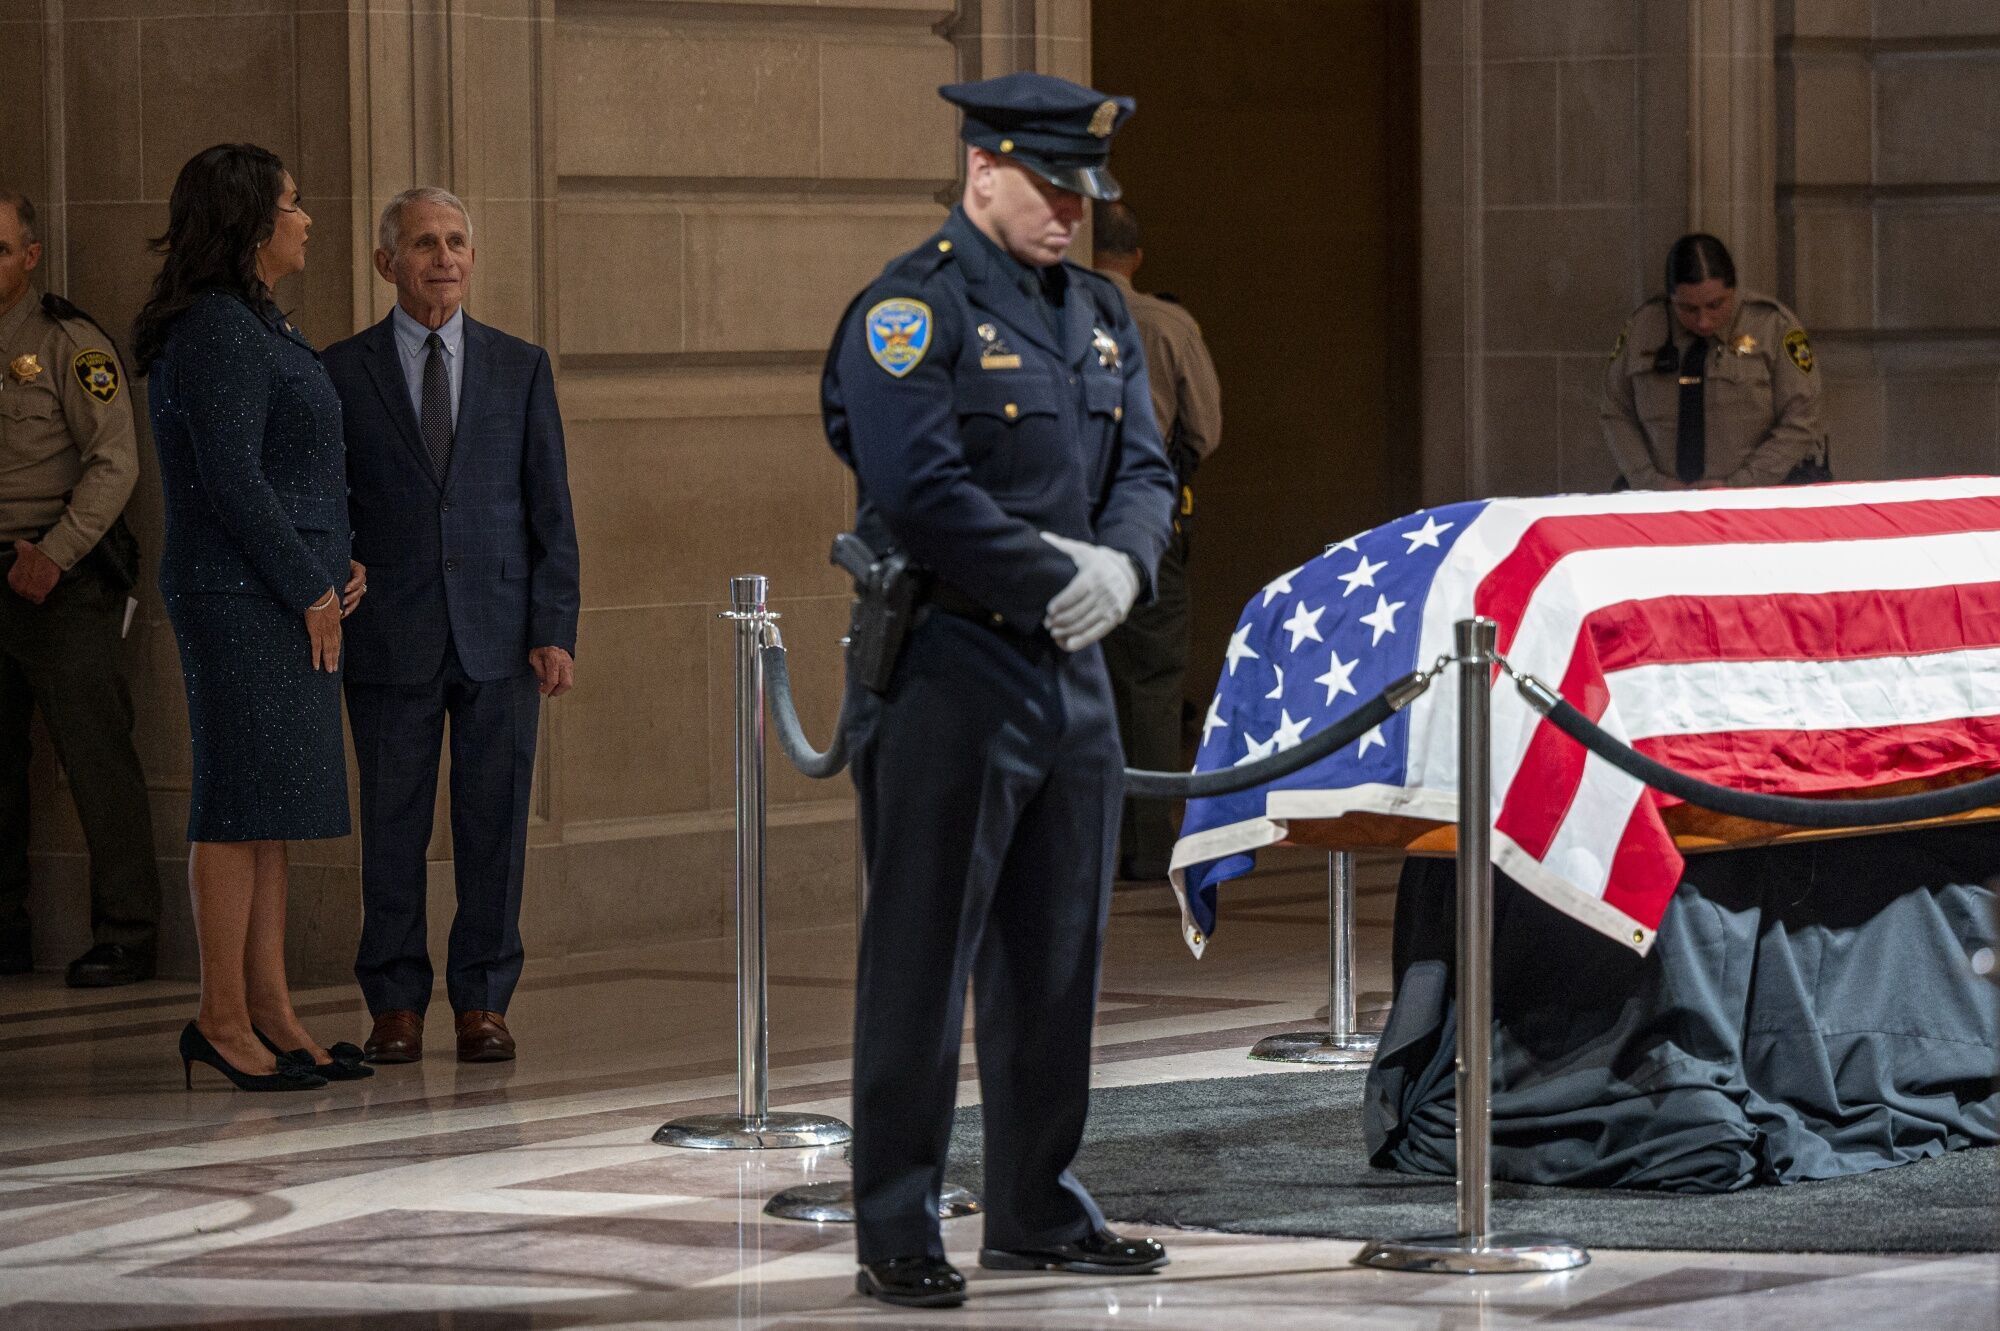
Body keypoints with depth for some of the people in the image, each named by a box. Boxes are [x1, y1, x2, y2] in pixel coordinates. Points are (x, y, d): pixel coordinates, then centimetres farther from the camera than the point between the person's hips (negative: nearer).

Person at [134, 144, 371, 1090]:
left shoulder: (255, 328, 17)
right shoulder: (217, 331, -14)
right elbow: (231, 479, -19)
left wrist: (337, 562, 9)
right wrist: (311, 592, -14)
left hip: (291, 597, 10)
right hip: (240, 596, -10)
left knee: (272, 807, 10)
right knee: (242, 804, -7)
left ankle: (268, 1012, 13)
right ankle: (222, 1018, -4)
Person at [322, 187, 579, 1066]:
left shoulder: (520, 369, 8)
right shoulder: (344, 374, 4)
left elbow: (552, 510, 7)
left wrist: (555, 629, -1)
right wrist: (325, 624, -2)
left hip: (500, 633, 1)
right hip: (390, 639, -1)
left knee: (495, 823, 2)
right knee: (392, 824, 2)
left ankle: (483, 1001, 10)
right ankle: (396, 1003, 10)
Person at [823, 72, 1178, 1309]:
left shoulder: (1099, 313, 15)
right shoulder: (911, 310, -11)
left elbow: (1146, 469, 12)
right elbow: (921, 491, -20)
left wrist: (1119, 567, -9)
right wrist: (1055, 575, -15)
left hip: (1072, 670, 8)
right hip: (950, 673, -8)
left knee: (1060, 955, 13)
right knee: (923, 960, -4)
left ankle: (1041, 1209, 22)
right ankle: (897, 1231, 0)